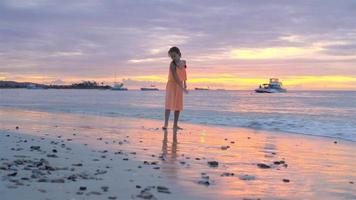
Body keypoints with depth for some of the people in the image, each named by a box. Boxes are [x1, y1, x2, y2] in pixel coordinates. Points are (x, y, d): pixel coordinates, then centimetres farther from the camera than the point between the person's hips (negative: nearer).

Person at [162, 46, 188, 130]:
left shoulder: (183, 62, 2)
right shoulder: (172, 64, -16)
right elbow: (175, 77, -24)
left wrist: (185, 83, 23)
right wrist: (183, 88, -29)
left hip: (179, 86, 6)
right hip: (172, 85, -6)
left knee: (178, 106, 5)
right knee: (169, 104, -14)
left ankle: (175, 125, 10)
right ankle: (166, 124, -19)